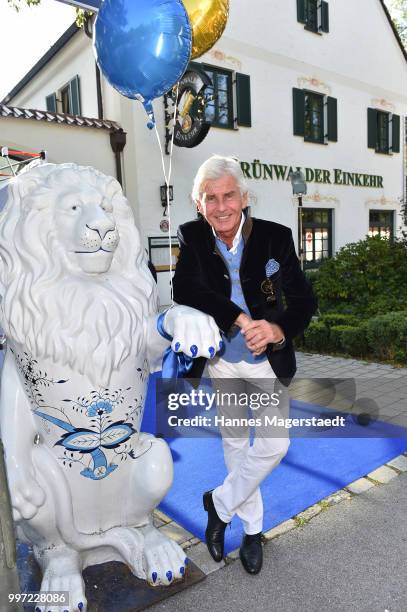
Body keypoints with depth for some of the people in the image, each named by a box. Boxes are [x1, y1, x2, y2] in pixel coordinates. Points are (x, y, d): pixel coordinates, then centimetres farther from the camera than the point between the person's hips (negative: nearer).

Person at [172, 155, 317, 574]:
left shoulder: (277, 237, -15)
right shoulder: (192, 238, -12)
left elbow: (304, 300, -16)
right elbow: (186, 291, -27)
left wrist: (279, 330, -37)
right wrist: (241, 320, -36)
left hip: (268, 360, -1)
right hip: (220, 362, 1)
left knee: (274, 445, -4)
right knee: (234, 445, 16)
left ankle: (219, 503, 26)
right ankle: (252, 528, 40)